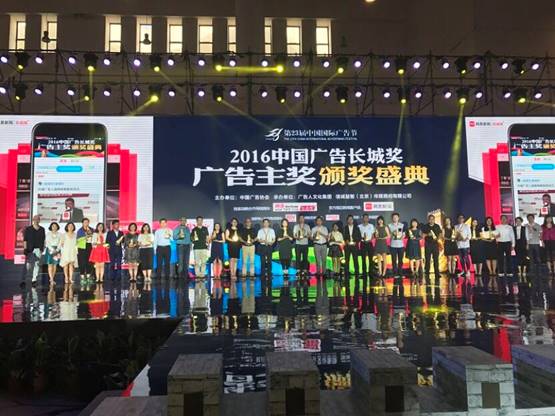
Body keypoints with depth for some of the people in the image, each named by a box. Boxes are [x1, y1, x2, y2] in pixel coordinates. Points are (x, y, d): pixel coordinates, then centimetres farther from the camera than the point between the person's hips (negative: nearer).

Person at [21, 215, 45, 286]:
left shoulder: (42, 229, 12)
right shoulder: (28, 229, 4)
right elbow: (25, 239, 1)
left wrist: (42, 248, 10)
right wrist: (25, 248, -6)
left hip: (38, 249, 3)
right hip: (30, 249, -3)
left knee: (37, 264, 1)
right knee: (27, 265, -6)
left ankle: (34, 279, 7)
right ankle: (23, 280, -3)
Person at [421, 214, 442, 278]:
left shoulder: (437, 226, 10)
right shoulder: (425, 226, 5)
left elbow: (440, 234, 11)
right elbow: (422, 235, 3)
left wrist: (438, 238, -8)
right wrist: (427, 234, -15)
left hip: (435, 244, 1)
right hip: (428, 244, -1)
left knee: (436, 259, 0)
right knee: (427, 259, -1)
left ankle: (437, 273, 4)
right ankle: (427, 273, 4)